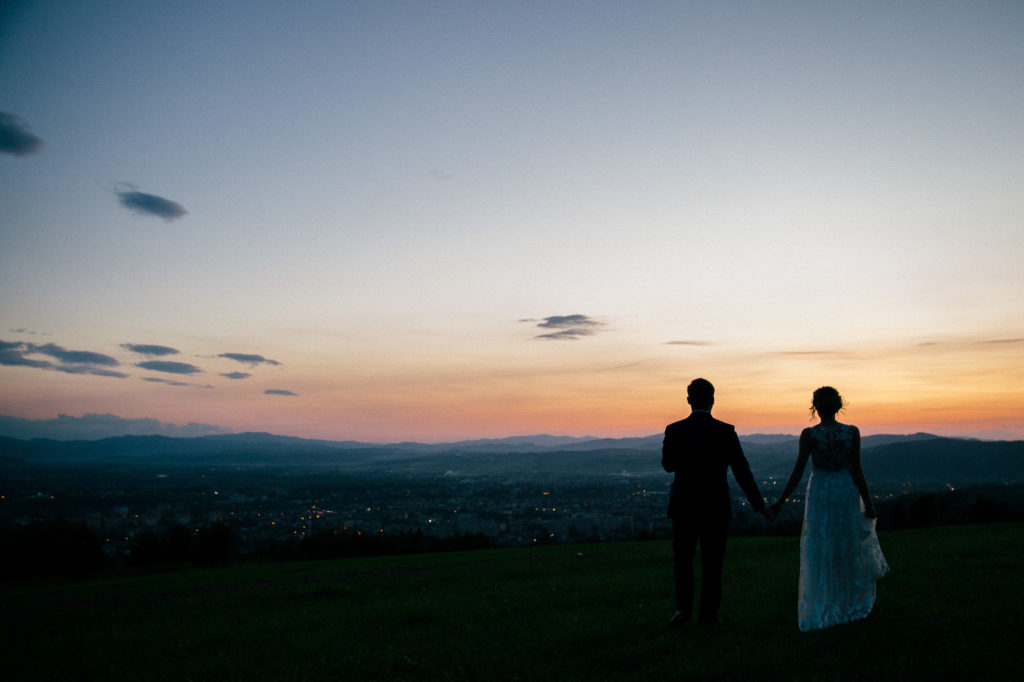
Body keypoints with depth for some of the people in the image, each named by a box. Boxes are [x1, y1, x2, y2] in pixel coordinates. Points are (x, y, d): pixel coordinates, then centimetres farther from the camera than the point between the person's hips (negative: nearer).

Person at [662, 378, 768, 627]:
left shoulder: (674, 431, -8)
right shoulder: (726, 432, -10)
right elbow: (742, 472, -9)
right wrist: (759, 505, 0)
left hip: (684, 507, 0)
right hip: (716, 508, 0)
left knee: (682, 557, 16)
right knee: (712, 560, 15)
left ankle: (683, 607, 2)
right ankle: (707, 613, 20)